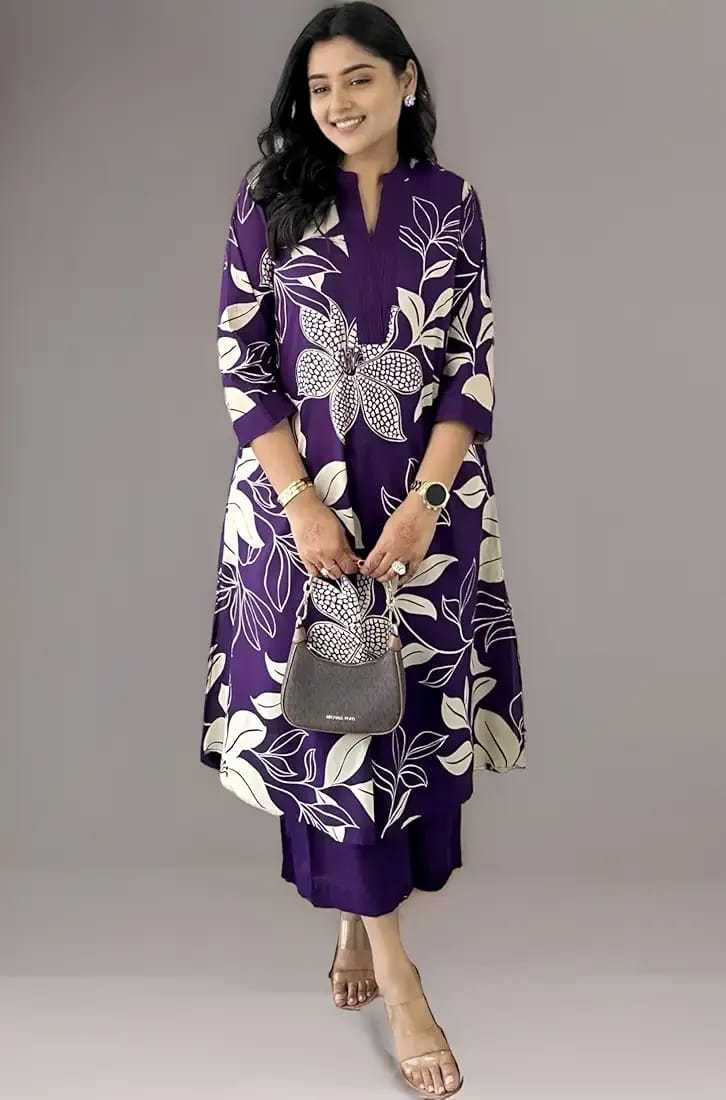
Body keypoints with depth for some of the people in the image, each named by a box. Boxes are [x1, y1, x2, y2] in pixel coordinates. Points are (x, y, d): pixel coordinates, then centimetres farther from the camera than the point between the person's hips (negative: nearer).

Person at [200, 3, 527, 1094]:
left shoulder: (452, 203, 4)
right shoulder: (272, 198, 2)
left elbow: (474, 367, 0)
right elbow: (241, 362, -2)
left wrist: (424, 503, -13)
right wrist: (303, 502, -12)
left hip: (431, 502, 2)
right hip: (301, 497, -1)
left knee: (417, 709, 7)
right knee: (330, 710, -1)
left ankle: (361, 908, 31)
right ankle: (395, 970, 12)